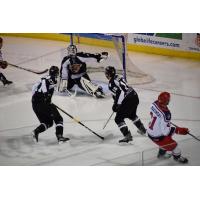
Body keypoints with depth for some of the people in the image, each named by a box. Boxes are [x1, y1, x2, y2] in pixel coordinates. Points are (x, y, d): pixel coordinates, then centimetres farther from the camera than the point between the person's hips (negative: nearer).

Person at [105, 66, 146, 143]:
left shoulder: (111, 83, -10)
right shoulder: (119, 77, 16)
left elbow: (119, 93, -19)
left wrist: (116, 105, -13)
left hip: (128, 100, -9)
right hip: (135, 96, 9)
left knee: (118, 119, 0)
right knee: (132, 115, 34)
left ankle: (127, 135, -10)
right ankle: (142, 129, 48)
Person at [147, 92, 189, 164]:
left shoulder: (155, 103, -14)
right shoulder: (165, 114, -36)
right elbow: (166, 130, -31)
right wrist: (180, 130, -29)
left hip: (150, 131, 8)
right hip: (157, 137, -8)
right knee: (173, 145, 13)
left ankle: (161, 153, 50)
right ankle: (177, 157, 41)